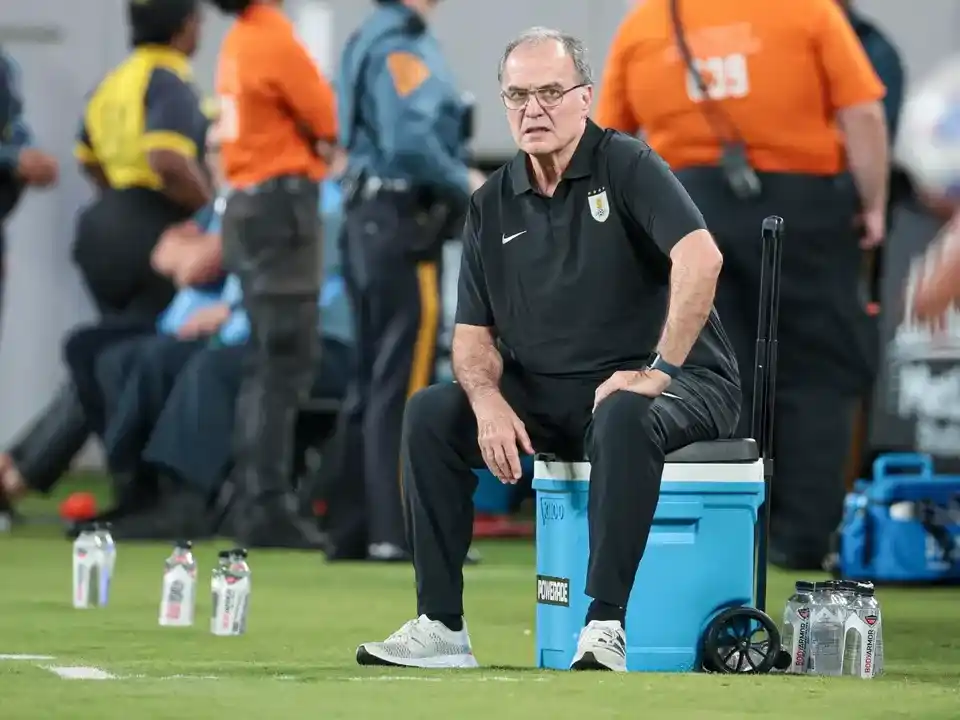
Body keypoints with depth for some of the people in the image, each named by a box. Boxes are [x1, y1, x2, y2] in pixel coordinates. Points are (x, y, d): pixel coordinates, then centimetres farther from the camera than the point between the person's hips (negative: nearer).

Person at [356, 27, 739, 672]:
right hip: (550, 394, 6)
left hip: (677, 384, -6)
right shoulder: (493, 205, 9)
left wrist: (659, 370, -30)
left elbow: (700, 258, -25)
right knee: (431, 414, -11)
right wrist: (489, 401, -13)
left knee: (623, 417, -39)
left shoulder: (627, 166, -9)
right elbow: (474, 333, 8)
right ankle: (442, 628, -12)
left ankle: (606, 626, -38)